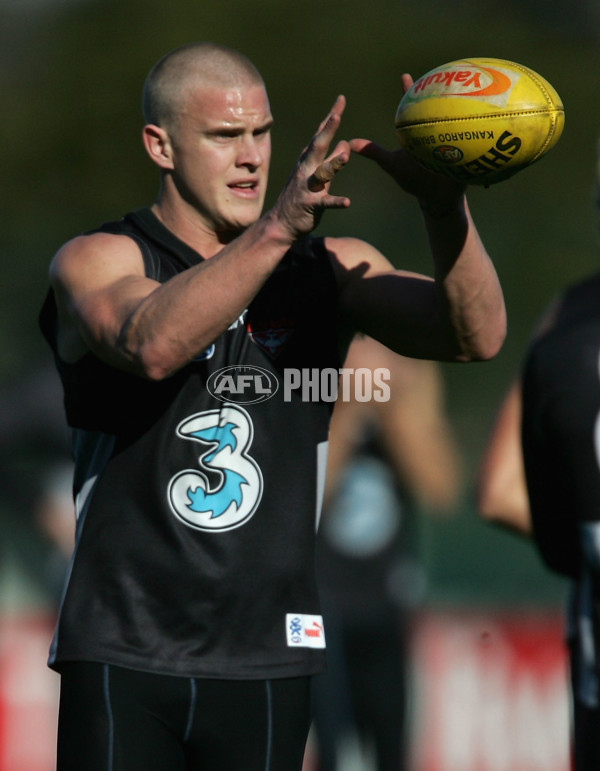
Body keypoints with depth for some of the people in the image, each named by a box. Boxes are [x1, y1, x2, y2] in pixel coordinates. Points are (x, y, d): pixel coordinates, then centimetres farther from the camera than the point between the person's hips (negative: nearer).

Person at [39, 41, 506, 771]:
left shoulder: (328, 269, 7)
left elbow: (476, 335, -7)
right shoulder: (96, 262, -3)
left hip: (267, 659, 3)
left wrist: (445, 204, -26)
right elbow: (152, 346, -27)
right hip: (123, 651, -3)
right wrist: (275, 228, -39)